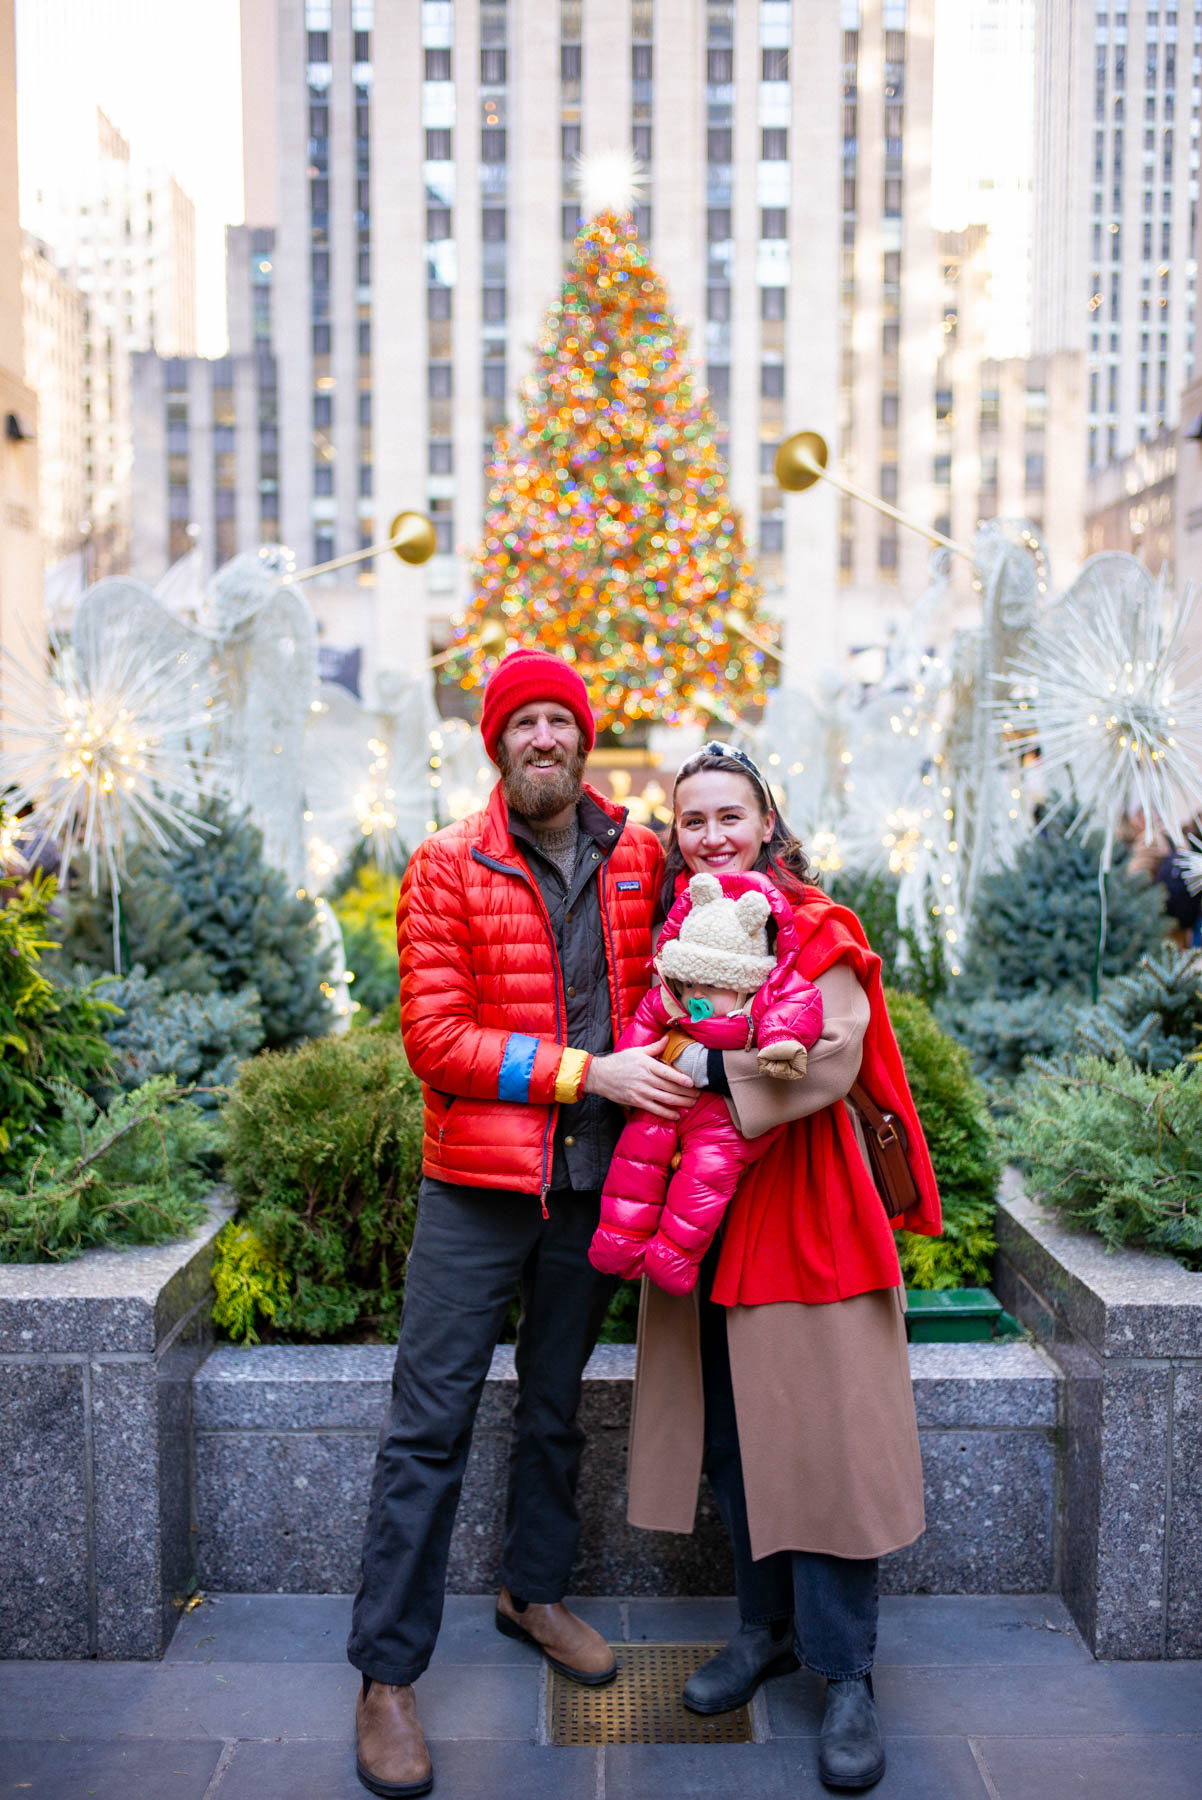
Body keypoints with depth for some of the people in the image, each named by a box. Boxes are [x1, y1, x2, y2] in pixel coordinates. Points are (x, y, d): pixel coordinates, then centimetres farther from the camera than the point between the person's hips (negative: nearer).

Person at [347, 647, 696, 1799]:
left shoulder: (636, 859, 5)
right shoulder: (448, 868, -6)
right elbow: (436, 1040, -12)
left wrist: (657, 1065, -1)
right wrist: (586, 1071, -18)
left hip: (592, 1183, 4)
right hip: (477, 1185, -4)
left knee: (555, 1406, 19)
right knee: (430, 1425, 0)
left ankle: (533, 1593, 40)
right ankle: (386, 1673, 13)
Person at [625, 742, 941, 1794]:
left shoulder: (817, 928, -7)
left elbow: (829, 1063, -19)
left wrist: (707, 1061, -22)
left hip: (803, 1205, -5)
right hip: (700, 1209, 5)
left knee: (820, 1433, -1)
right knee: (727, 1433, 12)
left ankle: (847, 1675, 13)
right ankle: (767, 1627, 30)